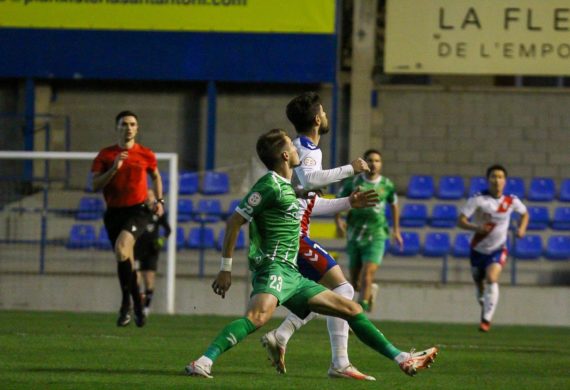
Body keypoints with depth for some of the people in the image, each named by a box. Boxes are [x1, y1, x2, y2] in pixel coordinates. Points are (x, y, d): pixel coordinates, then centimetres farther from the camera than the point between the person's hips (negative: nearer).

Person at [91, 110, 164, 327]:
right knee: (126, 260, 7)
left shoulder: (146, 155, 4)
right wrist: (114, 168, -15)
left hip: (137, 210, -3)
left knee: (121, 247, -28)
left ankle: (126, 303, -20)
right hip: (113, 212, 3)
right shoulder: (105, 155, 4)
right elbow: (95, 185, -4)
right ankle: (137, 306, 24)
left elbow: (156, 176, 23)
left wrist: (159, 200, 13)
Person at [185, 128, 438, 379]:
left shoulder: (286, 186, 21)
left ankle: (402, 360, 17)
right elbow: (234, 221, -11)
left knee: (352, 310, 12)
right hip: (274, 267, -10)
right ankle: (204, 362, -48)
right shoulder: (270, 185, -8)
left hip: (292, 275, 10)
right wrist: (225, 269, -12)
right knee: (258, 316, -38)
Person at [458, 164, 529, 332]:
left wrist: (522, 229, -5)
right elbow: (461, 221, -18)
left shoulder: (511, 201, -7)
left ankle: (486, 320, -23)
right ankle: (485, 309, 46)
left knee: (491, 279, -24)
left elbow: (525, 214, 15)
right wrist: (476, 227, -37)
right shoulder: (478, 199, -15)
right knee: (479, 284, 13)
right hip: (478, 249, 1)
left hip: (498, 250, -1)